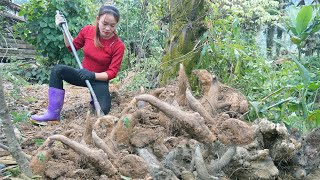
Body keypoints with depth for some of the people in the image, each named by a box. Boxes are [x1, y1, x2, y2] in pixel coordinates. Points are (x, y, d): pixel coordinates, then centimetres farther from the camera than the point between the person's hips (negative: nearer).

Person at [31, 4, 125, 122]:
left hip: (100, 79, -3)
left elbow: (112, 72, -18)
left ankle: (95, 97, 14)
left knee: (102, 110, -26)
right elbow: (72, 47, 8)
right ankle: (53, 113, -19)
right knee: (58, 70, -22)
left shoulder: (118, 45, -21)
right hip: (84, 75, 4)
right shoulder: (87, 31, -10)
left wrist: (93, 75, -32)